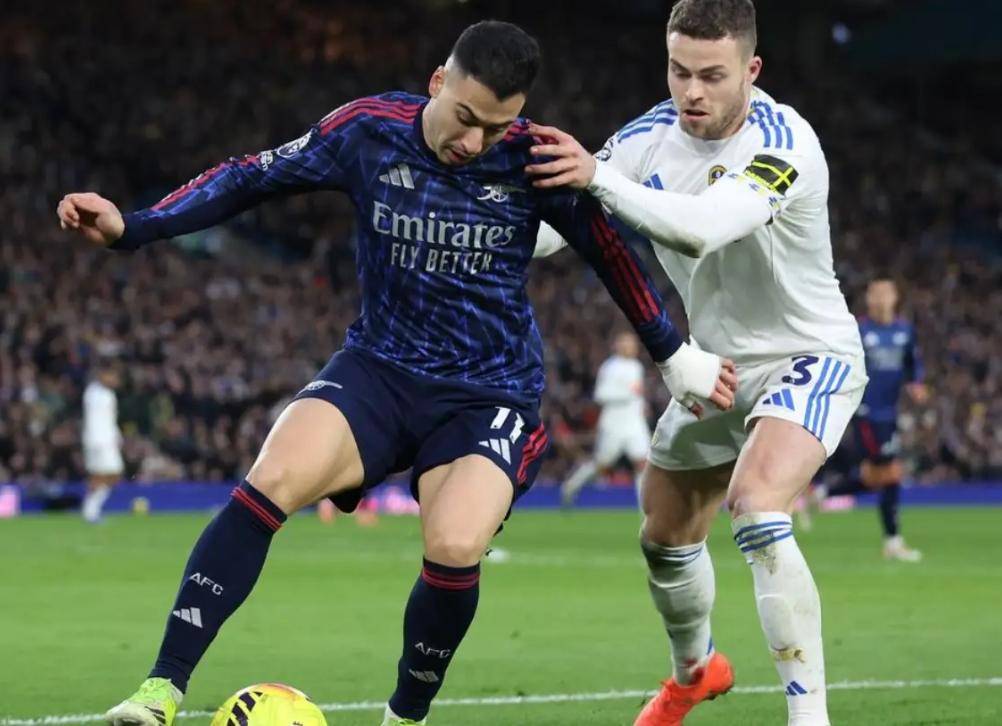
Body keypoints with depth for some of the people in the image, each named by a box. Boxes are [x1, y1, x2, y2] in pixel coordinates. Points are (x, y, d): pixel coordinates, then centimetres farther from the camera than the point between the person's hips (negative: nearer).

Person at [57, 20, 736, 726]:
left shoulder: (532, 159, -10)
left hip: (491, 394, -1)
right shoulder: (369, 131, -8)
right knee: (272, 481, -27)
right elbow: (252, 177, 0)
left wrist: (675, 355, 10)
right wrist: (132, 227, -8)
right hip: (378, 369, 1)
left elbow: (610, 250, 3)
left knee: (454, 548, -28)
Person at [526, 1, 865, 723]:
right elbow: (558, 217, -6)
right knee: (666, 540, 19)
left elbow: (704, 229, -45)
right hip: (718, 365, 7)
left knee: (759, 514, -32)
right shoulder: (652, 136, -8)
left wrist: (599, 179, -56)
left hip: (809, 359, -7)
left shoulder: (782, 142, -28)